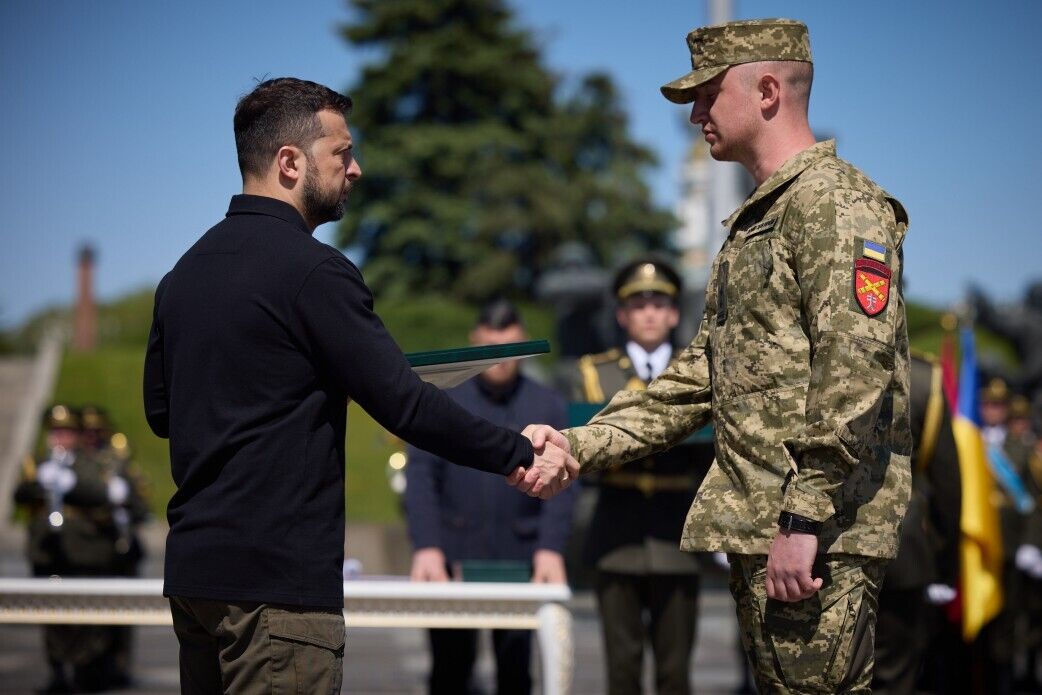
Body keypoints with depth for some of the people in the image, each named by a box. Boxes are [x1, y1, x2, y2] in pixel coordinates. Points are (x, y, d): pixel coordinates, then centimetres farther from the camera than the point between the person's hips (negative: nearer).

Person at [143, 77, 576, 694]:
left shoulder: (185, 271, 12)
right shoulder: (311, 270, -13)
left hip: (191, 571, 9)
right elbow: (406, 405, -15)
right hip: (275, 580, -8)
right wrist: (520, 455, -8)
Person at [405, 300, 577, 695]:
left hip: (519, 557, 0)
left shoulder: (548, 406, 7)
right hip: (452, 557, 0)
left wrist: (551, 547, -14)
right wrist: (426, 547, -15)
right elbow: (420, 476, -2)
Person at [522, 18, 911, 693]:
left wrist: (805, 520, -25)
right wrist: (582, 445, 13)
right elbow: (702, 376, 22)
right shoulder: (755, 219, 23)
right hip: (754, 528, 10)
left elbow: (854, 371, -21)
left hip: (817, 538, -10)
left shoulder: (837, 203, -10)